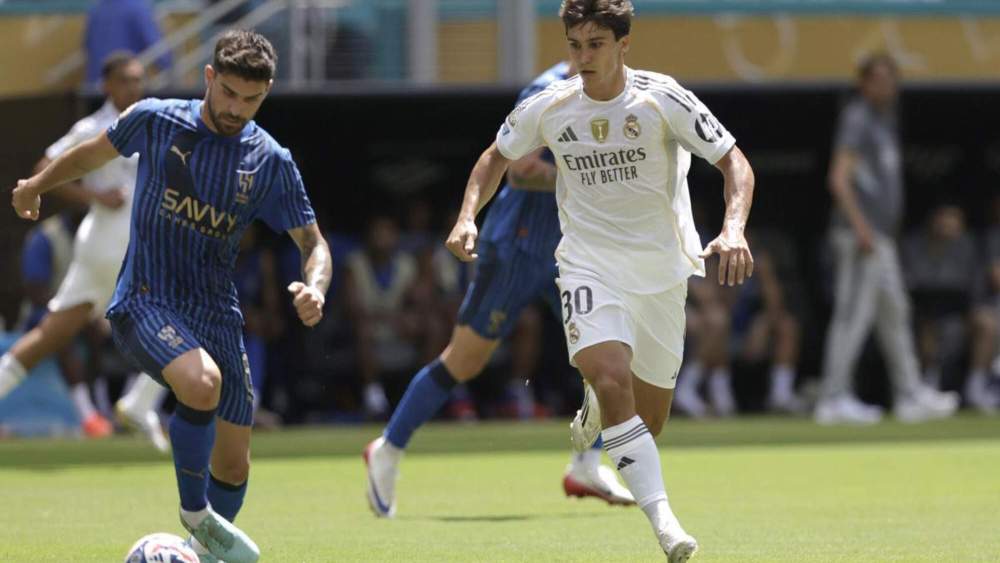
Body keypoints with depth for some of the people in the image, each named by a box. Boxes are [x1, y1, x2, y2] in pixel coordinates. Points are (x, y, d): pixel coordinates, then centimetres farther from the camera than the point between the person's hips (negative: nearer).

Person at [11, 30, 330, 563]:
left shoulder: (271, 162, 0)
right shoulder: (155, 120, -5)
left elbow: (313, 244, 4)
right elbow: (95, 151, 15)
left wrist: (313, 286, -19)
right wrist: (37, 184, 29)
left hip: (216, 314, 4)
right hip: (145, 301, -4)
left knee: (233, 466, 3)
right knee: (202, 381, -34)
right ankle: (194, 512, -14)